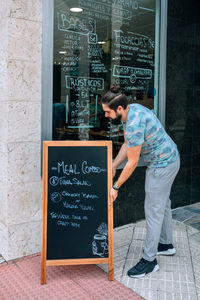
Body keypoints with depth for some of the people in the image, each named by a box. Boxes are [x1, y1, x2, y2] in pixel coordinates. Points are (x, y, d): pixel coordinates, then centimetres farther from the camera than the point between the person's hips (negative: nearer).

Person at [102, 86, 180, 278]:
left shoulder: (134, 125, -32)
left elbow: (132, 163, -23)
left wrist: (116, 187, -14)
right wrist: (113, 166, 5)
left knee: (153, 210, -2)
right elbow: (127, 144, 8)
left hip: (162, 165, -10)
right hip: (169, 159, 10)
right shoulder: (132, 109, -1)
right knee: (163, 203, 22)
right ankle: (166, 244, 41)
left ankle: (149, 260, 12)